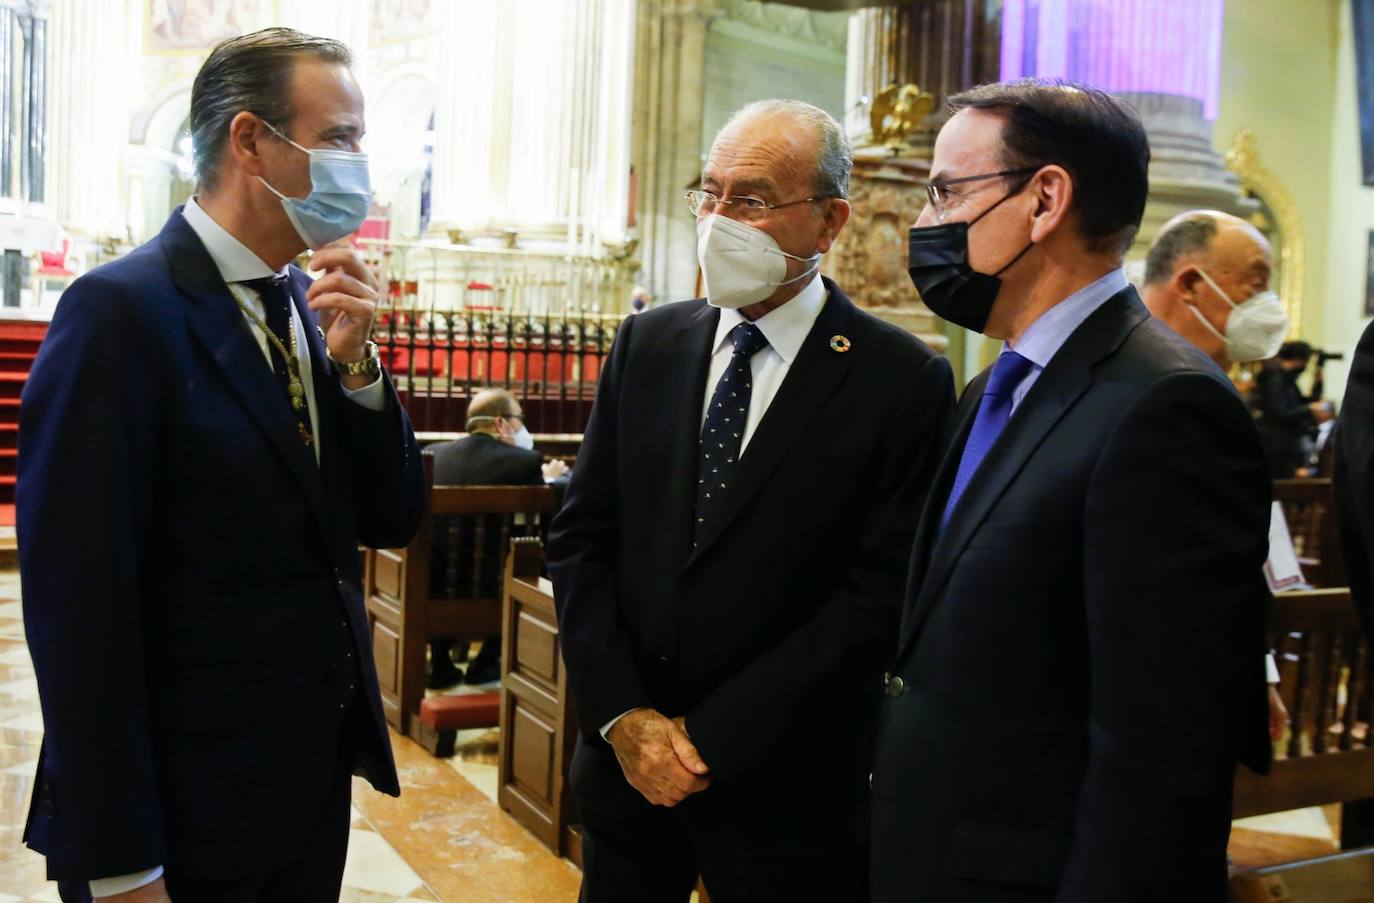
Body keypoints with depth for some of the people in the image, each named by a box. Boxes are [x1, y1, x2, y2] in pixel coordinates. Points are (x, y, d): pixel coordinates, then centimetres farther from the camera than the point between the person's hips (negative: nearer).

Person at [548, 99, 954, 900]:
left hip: (785, 791, -3)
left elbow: (878, 599, -14)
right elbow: (582, 538, 3)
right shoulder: (647, 344, 3)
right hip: (626, 763, 4)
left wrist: (712, 737, -13)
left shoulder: (904, 381, -11)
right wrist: (621, 714, -7)